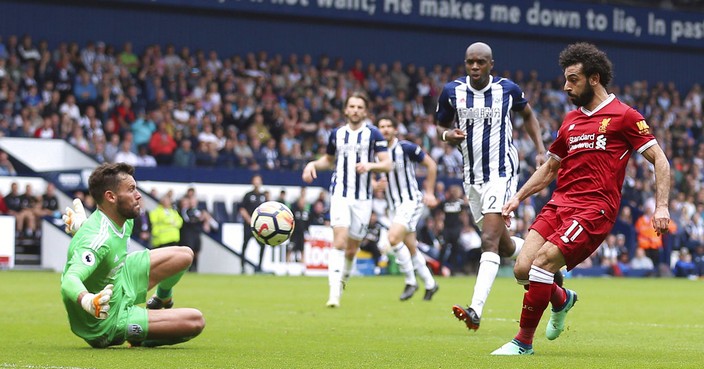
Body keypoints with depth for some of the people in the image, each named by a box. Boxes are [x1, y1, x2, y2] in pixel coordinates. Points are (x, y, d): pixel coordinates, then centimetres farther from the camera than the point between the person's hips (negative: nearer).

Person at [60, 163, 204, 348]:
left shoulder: (124, 220, -9)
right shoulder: (98, 240, -37)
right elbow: (70, 279, -53)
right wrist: (88, 301, -71)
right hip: (105, 321, -9)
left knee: (184, 255, 14)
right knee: (195, 321, -17)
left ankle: (161, 301, 41)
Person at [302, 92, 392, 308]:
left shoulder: (373, 134, 2)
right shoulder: (336, 134, 10)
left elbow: (387, 164, -3)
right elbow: (329, 159, 27)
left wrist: (370, 165, -22)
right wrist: (313, 164, 7)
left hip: (363, 198, 0)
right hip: (340, 195, 0)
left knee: (351, 250, 5)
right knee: (339, 241, -19)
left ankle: (342, 282, 32)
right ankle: (334, 292, -24)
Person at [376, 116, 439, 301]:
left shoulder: (406, 148, -11)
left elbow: (431, 165, -2)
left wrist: (429, 192, -3)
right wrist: (376, 184, -8)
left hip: (411, 201, -6)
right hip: (393, 206, 6)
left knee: (394, 238, -23)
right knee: (411, 249, 11)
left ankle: (410, 281, -9)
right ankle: (430, 284, 28)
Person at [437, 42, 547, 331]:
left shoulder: (507, 89, -3)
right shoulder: (452, 91, 0)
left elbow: (528, 115, 16)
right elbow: (442, 127, 13)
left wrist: (541, 150, 7)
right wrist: (448, 135, -11)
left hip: (502, 174, -4)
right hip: (472, 178, 4)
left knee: (489, 241, -19)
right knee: (504, 246, 12)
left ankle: (476, 310, -29)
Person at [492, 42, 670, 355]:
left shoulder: (624, 116, 0)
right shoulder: (570, 121, 20)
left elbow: (659, 161, -1)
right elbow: (549, 168, 31)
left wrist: (661, 206, -12)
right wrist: (518, 197, 21)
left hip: (595, 208, -6)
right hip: (559, 203, 6)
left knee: (544, 259, -23)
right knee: (522, 268, -10)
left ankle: (524, 341, -11)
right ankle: (562, 300, 24)